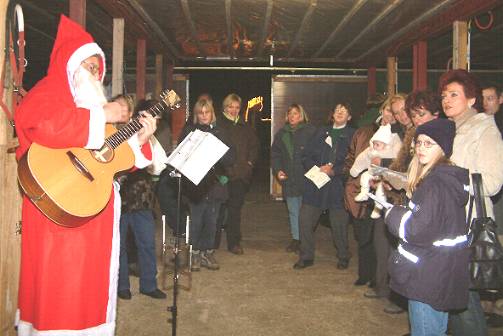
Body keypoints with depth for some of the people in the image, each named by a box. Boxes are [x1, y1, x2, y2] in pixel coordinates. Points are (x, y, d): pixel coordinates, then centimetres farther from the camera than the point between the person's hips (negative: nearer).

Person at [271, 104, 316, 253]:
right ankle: (295, 239, 22)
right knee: (293, 211, 12)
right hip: (288, 179, 5)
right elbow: (275, 154, 14)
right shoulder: (282, 133, 12)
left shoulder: (310, 131, -4)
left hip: (306, 177, -5)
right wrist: (277, 170, 1)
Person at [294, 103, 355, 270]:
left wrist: (333, 171, -15)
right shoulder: (321, 132, 14)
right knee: (305, 220, 1)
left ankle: (343, 257, 25)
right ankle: (306, 257, 15)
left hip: (338, 186, -4)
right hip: (314, 184, 4)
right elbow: (306, 155, 10)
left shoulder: (352, 135, 2)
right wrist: (316, 168, -7)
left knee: (339, 224, 3)